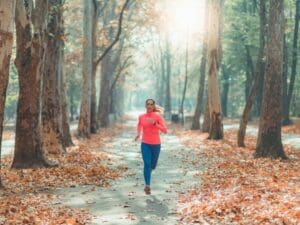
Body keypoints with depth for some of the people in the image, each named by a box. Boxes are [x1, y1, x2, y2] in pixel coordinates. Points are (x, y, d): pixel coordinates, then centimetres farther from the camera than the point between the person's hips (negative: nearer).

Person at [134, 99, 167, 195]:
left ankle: (149, 171, 52)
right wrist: (138, 134, 3)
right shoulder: (141, 117, 0)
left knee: (152, 165, 15)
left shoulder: (158, 116, -9)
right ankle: (147, 186, -12)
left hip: (156, 144, 0)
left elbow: (165, 130, -14)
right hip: (145, 144, 0)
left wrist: (155, 123, -26)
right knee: (147, 164, -15)